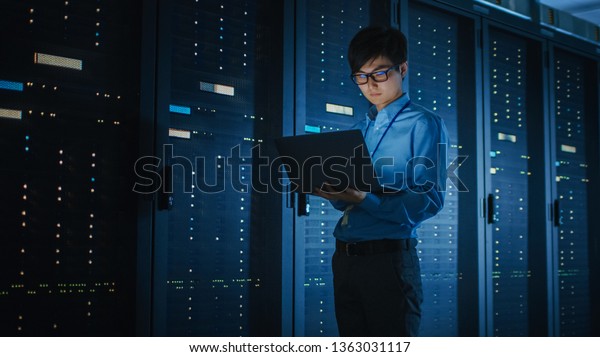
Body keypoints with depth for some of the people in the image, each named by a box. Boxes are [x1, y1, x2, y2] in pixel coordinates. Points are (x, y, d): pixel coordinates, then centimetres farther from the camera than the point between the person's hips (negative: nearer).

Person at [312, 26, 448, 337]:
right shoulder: (358, 130, 18)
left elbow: (429, 200, -15)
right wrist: (329, 191, -5)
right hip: (345, 259, 7)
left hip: (389, 259, -6)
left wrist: (364, 199, -26)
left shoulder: (423, 124, -4)